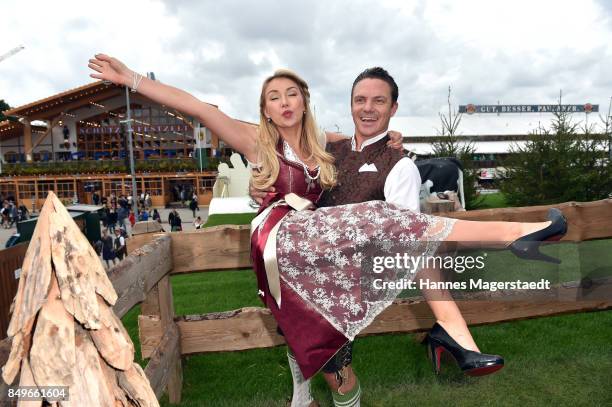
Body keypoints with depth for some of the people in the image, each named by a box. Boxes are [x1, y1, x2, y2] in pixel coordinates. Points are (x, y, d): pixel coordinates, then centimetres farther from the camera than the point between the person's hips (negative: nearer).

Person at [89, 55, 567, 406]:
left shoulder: (324, 142, 18)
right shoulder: (258, 142, 7)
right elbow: (197, 107, 0)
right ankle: (510, 232, -20)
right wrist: (132, 79, -4)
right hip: (283, 239, -7)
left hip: (312, 244, 7)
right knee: (382, 223, -22)